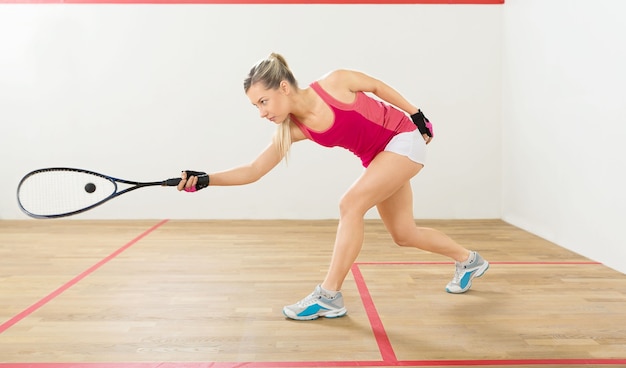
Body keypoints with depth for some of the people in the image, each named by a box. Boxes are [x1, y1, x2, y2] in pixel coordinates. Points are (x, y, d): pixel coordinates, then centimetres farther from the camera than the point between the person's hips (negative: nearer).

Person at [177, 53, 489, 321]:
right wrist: (204, 180, -29)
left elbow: (377, 86, -7)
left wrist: (417, 115, 0)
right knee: (403, 235, 13)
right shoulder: (292, 129, -13)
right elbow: (254, 170, -16)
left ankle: (329, 296, -15)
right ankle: (469, 260, 39)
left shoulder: (335, 82, -26)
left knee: (350, 205, -23)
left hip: (404, 139, -6)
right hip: (376, 160, 7)